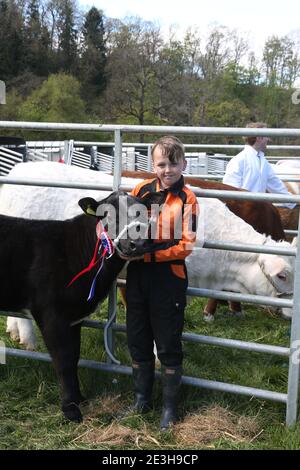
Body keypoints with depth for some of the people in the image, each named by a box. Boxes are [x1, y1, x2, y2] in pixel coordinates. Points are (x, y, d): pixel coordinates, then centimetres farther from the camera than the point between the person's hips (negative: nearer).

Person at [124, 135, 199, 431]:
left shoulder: (187, 199, -8)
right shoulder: (142, 190, 2)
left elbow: (186, 245, -13)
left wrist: (150, 253, -19)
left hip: (168, 277, -4)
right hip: (138, 275, 4)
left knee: (168, 345, 7)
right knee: (138, 340, 15)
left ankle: (170, 407, 23)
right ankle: (141, 398, 34)